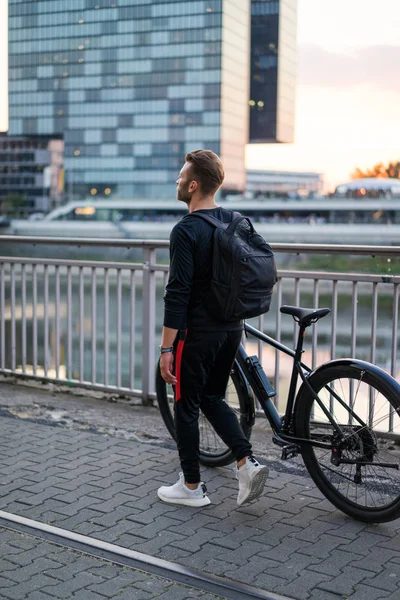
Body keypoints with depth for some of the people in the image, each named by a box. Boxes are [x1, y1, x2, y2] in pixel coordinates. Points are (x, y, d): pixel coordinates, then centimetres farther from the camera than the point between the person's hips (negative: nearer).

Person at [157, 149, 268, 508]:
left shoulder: (186, 231, -17)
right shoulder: (235, 222, 6)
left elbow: (178, 294, -21)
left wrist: (166, 348, -17)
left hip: (197, 332, -7)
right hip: (232, 328, 8)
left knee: (186, 406, 7)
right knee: (213, 398, 21)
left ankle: (192, 487, 17)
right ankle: (247, 462, 6)